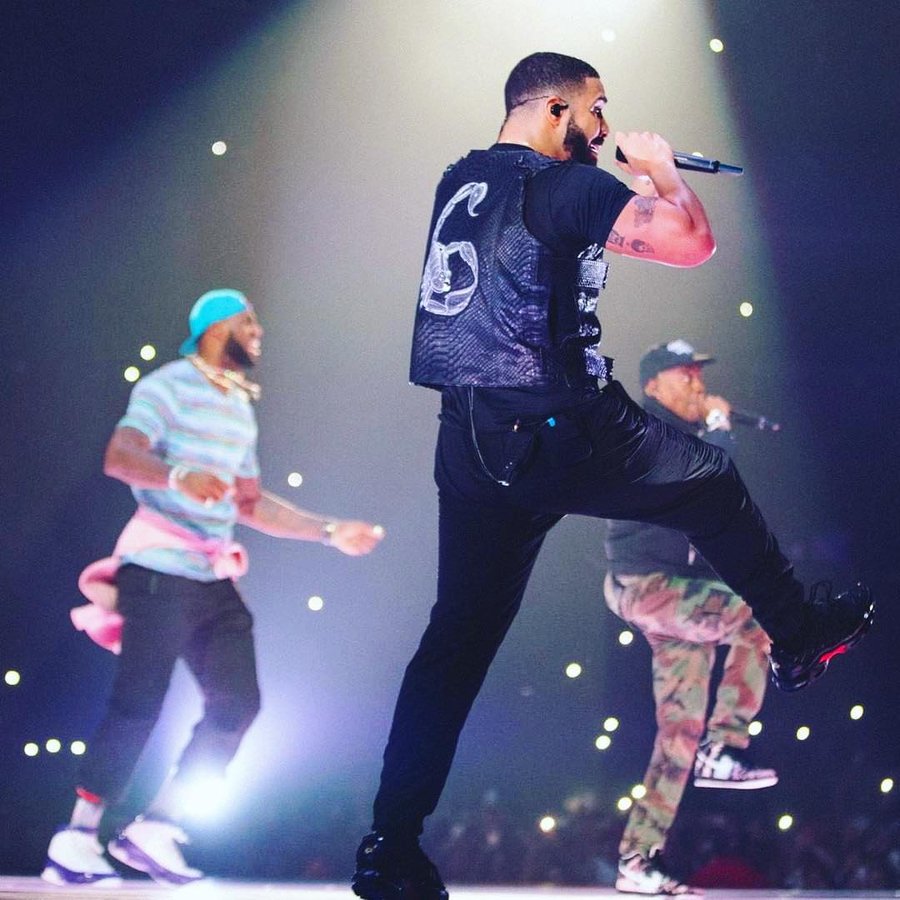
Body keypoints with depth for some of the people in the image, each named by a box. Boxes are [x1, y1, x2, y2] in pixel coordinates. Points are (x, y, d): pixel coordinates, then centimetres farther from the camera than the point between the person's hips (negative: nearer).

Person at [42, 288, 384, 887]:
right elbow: (119, 456, -20)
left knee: (237, 703, -1)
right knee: (138, 706, -12)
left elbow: (251, 504, 26)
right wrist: (179, 475, -39)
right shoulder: (168, 387, -5)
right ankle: (76, 841, -4)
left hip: (215, 582, 8)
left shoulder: (240, 409, 21)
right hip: (161, 573, -8)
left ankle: (155, 830, 4)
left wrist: (331, 532, 23)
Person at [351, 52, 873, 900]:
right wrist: (660, 167, 6)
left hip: (471, 443, 7)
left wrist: (629, 175, 28)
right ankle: (801, 638, 35)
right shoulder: (564, 184, -10)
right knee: (713, 487, 19)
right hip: (561, 432, -6)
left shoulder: (459, 181, 13)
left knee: (457, 638, 7)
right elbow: (692, 241, -13)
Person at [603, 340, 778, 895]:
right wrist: (719, 426, -11)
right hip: (647, 584, -9)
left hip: (678, 589, 9)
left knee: (682, 729, 5)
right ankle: (724, 749, -19)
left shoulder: (687, 439, 21)